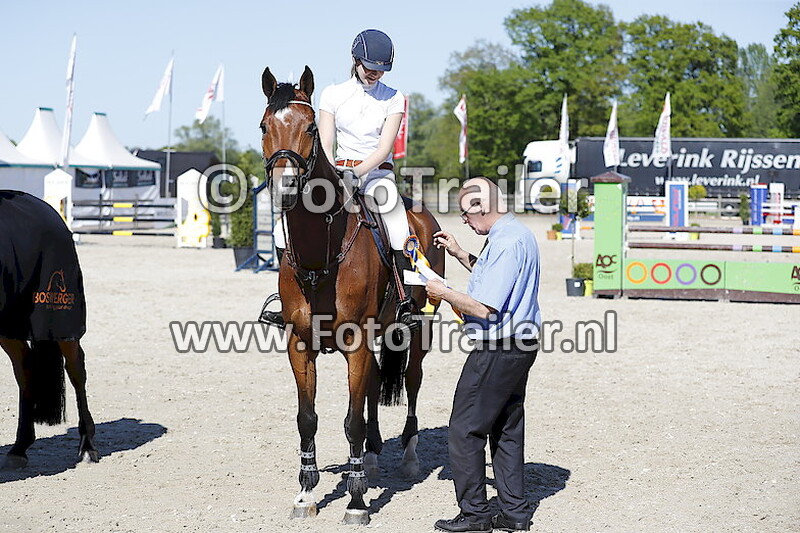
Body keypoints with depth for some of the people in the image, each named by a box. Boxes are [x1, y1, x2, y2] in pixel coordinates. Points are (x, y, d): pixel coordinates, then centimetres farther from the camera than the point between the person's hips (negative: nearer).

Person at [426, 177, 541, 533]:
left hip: (497, 350, -10)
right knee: (507, 429, 15)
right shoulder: (519, 234, 11)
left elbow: (484, 307, -26)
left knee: (465, 430, -1)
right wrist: (459, 254, 22)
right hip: (520, 344, 10)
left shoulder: (505, 242, -22)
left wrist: (444, 293, -11)